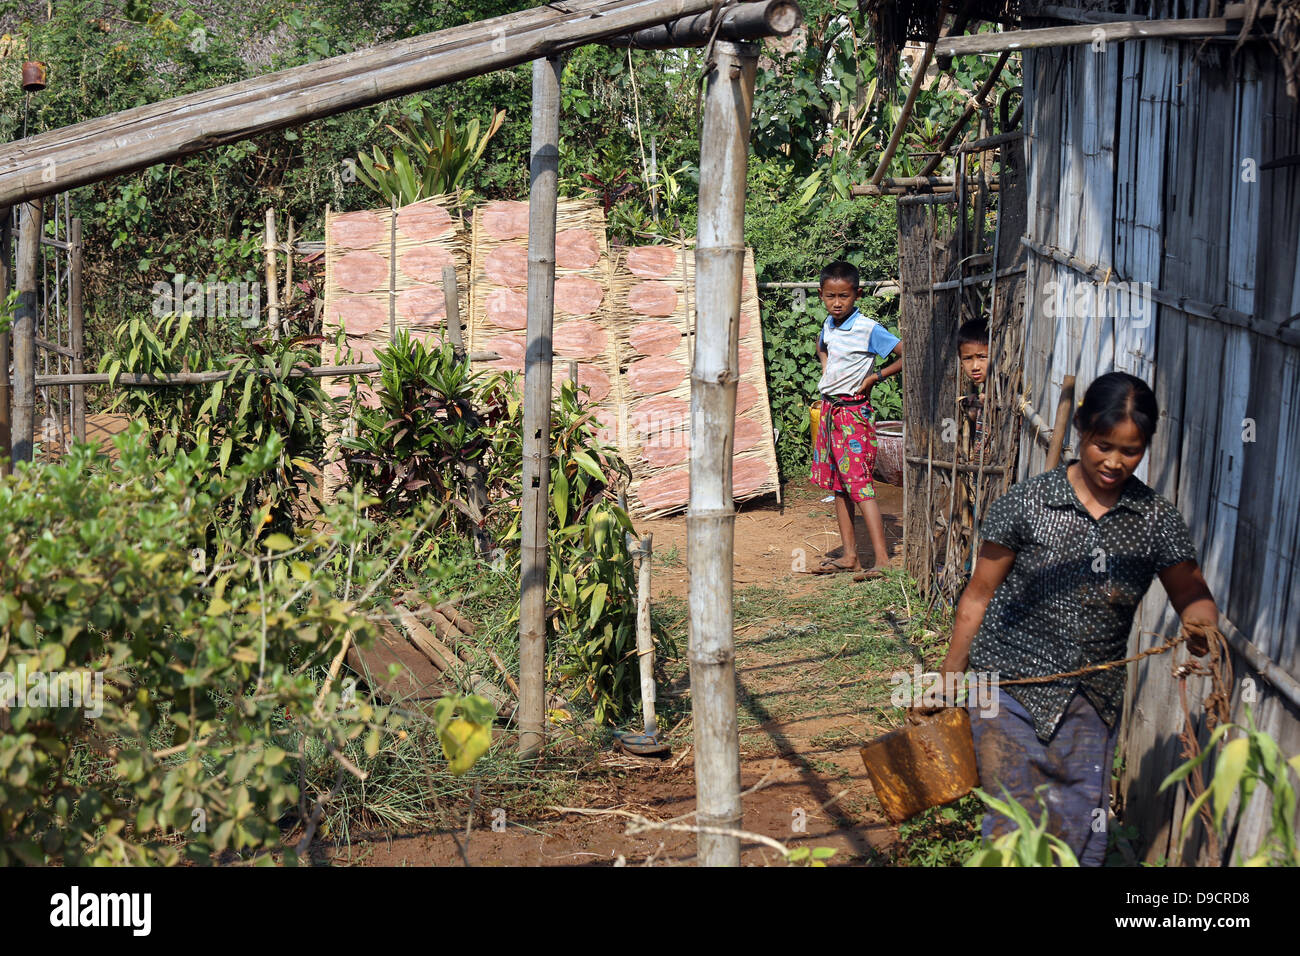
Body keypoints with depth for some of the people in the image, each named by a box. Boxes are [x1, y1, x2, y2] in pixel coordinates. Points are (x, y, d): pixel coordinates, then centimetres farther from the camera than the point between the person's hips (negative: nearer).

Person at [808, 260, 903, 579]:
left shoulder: (868, 330, -16)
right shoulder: (829, 324, 8)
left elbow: (906, 355, -20)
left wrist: (875, 376, -13)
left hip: (854, 412, -8)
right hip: (830, 409, 8)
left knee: (859, 483, -14)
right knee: (837, 483, 11)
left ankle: (882, 560, -17)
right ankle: (850, 556, 18)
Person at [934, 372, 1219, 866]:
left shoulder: (1157, 519, -3)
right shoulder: (1027, 503, -9)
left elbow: (1192, 596, 0)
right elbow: (980, 595, -1)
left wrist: (1201, 626, -26)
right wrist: (949, 680, 4)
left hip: (1092, 699, 3)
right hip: (1009, 682, -3)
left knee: (1082, 833, 4)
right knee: (1018, 823, -10)